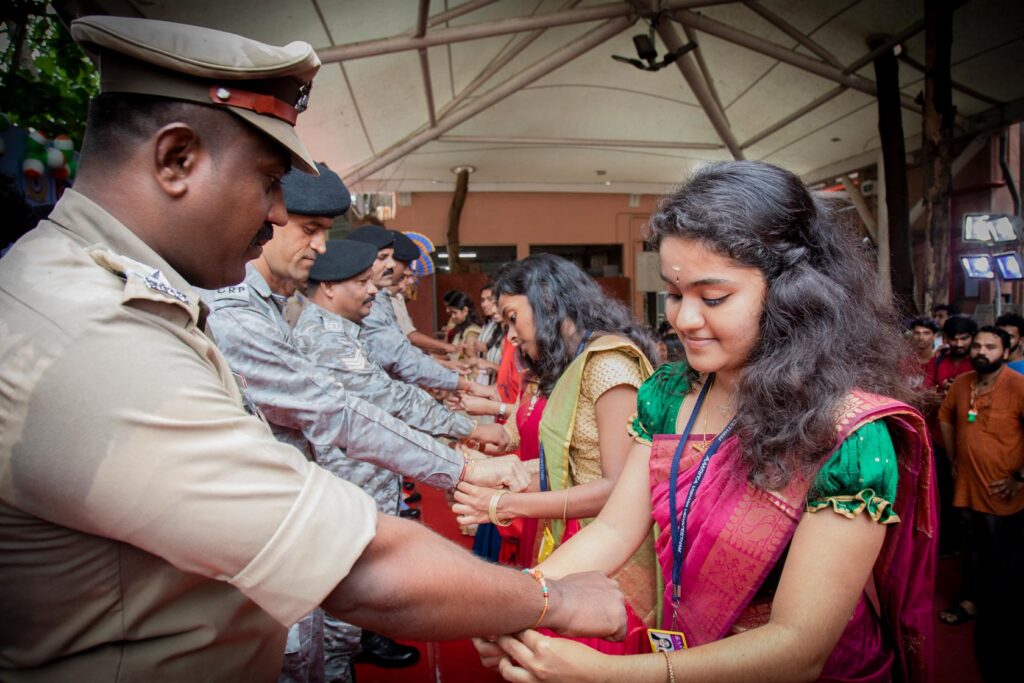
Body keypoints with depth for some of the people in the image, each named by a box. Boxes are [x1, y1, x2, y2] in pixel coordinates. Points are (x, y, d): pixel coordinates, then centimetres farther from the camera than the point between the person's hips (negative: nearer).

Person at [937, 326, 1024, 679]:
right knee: (974, 547, 22)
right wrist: (953, 458, 15)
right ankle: (971, 600, 40)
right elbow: (946, 417, 18)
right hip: (968, 486, 5)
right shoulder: (962, 384, 1)